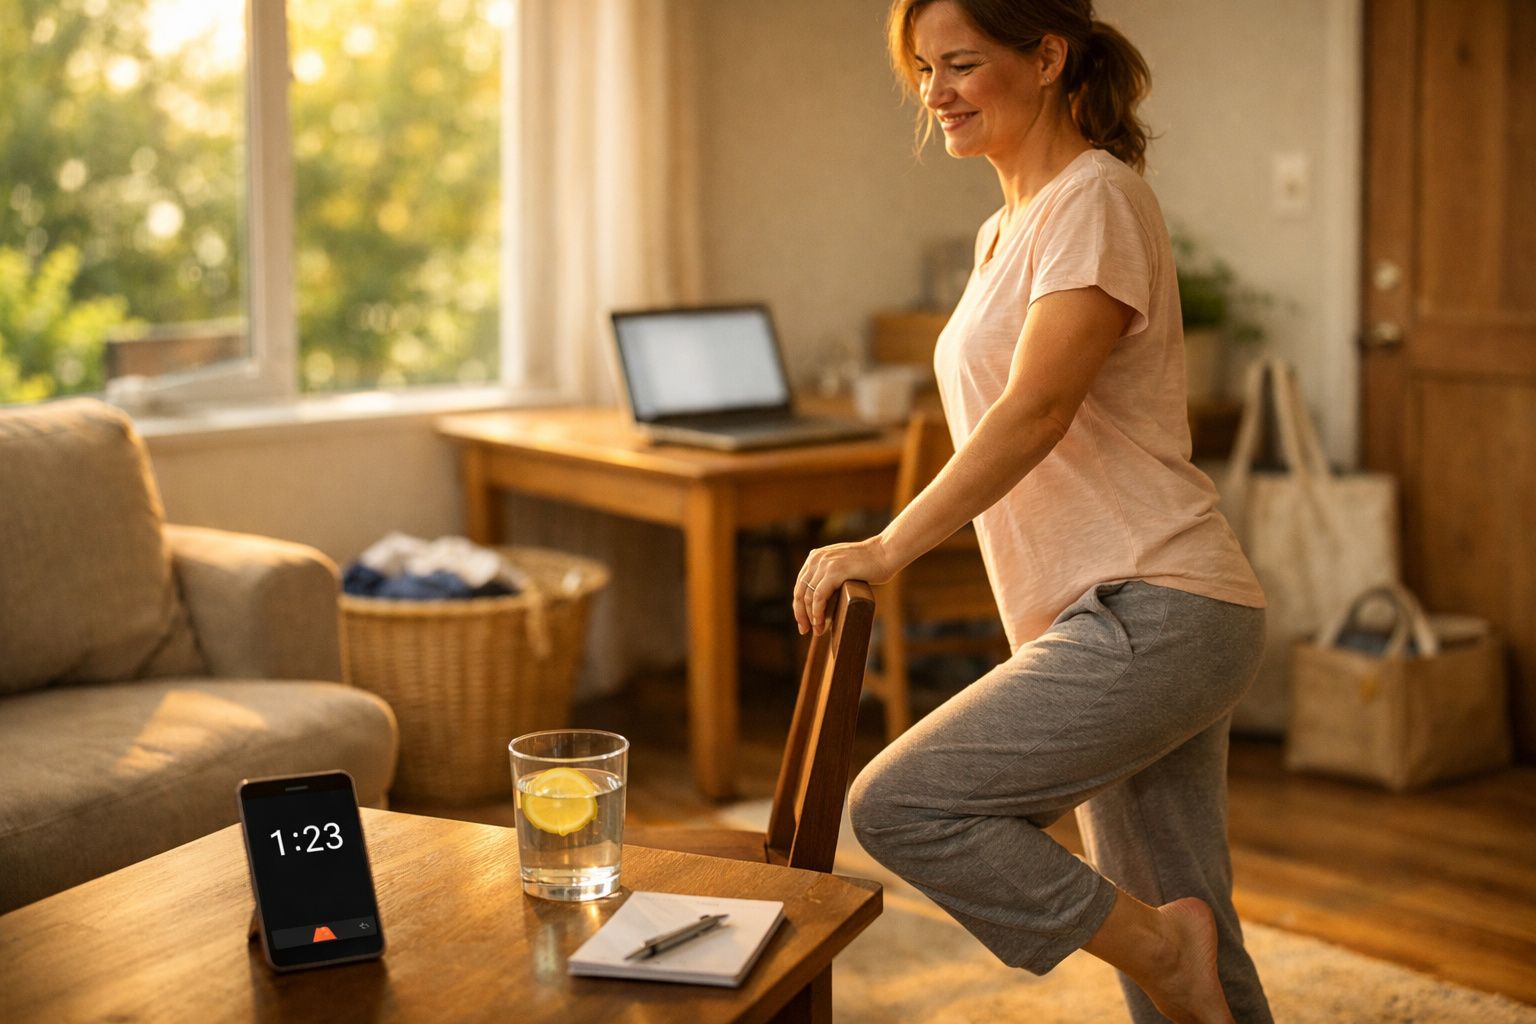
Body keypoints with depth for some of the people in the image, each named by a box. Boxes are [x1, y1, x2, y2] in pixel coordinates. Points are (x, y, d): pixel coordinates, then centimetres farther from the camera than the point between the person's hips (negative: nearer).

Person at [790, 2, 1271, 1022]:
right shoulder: (1005, 232, 19)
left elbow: (1037, 411, -19)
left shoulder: (1097, 197, -9)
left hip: (1153, 616, -10)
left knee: (901, 805, -16)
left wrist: (890, 546, -17)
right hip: (1123, 624, 10)